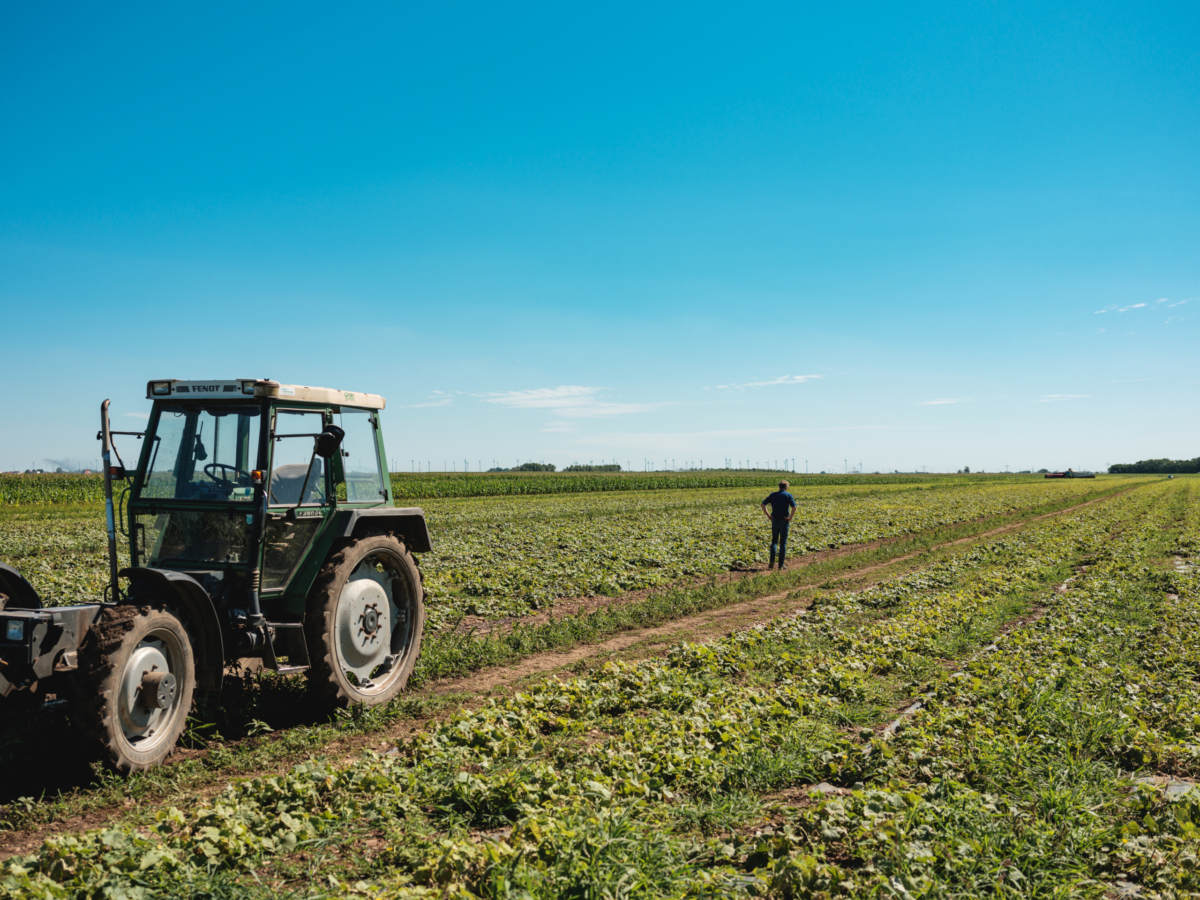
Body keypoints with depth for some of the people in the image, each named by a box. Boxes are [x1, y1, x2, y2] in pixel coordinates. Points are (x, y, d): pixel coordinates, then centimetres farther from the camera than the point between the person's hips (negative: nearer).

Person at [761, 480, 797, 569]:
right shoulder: (788, 495, -3)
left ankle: (772, 561, -2)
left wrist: (768, 515, 1)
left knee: (774, 541, 15)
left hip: (774, 520, 3)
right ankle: (781, 564, 3)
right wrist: (790, 518, -10)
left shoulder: (773, 495, 7)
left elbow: (763, 504, 0)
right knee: (783, 542, 5)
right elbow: (794, 507, -18)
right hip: (784, 521, -2)